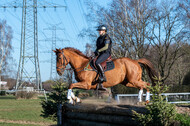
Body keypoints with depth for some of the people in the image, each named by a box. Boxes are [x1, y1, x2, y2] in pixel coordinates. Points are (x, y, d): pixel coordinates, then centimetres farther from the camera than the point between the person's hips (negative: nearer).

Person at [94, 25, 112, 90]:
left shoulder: (106, 37, -6)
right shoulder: (99, 38, 20)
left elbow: (106, 47, -17)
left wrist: (99, 50, -25)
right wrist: (96, 52, 2)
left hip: (106, 53, -9)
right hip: (100, 54, 9)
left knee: (97, 63, -32)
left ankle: (103, 77, -26)